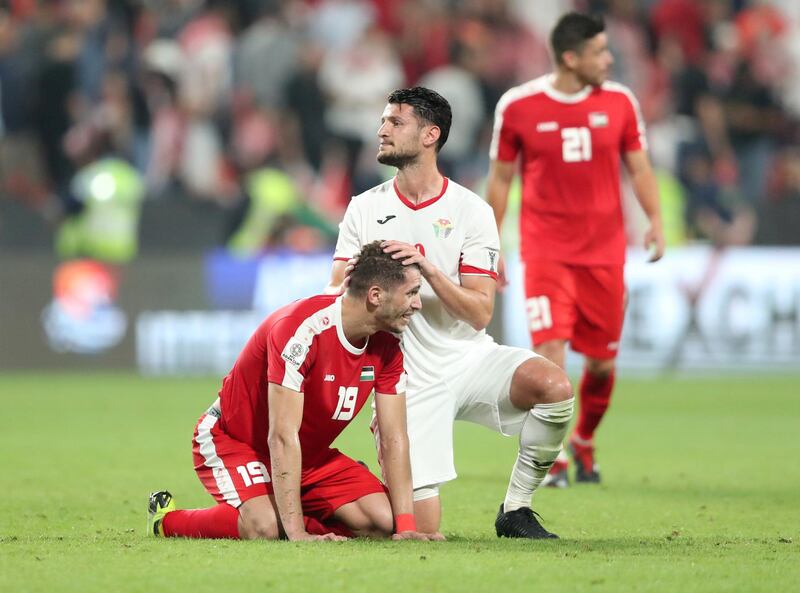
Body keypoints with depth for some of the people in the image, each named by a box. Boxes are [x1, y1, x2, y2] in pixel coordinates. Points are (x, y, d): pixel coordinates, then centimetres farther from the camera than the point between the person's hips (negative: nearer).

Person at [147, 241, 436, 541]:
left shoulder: (386, 348, -8)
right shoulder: (303, 328, -32)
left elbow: (393, 440, -6)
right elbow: (282, 436, -35)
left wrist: (405, 526, -17)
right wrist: (297, 533, -39)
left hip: (310, 455, 7)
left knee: (383, 521, -13)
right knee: (266, 527, -34)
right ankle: (167, 521, -6)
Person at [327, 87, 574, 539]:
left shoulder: (470, 210, -3)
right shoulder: (364, 209, 4)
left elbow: (480, 313, -9)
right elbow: (335, 295, -1)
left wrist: (427, 268, -24)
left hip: (469, 359, 0)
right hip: (408, 378, 0)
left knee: (554, 386, -31)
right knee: (422, 529, -10)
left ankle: (516, 510, -11)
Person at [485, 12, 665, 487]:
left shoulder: (619, 102, 2)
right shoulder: (517, 106, -4)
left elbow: (639, 167, 9)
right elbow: (501, 178, 5)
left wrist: (656, 220, -5)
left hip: (605, 251, 3)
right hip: (546, 248, -3)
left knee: (602, 362, 6)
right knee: (550, 350, -15)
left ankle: (584, 444, 31)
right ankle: (553, 460, -4)